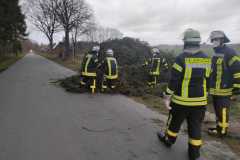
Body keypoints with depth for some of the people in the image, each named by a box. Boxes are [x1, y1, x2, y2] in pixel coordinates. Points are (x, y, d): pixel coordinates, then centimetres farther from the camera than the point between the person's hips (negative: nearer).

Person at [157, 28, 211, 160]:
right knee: (195, 127, 13)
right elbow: (207, 80, 11)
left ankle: (168, 140, 38)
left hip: (182, 100, -4)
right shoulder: (206, 59, 3)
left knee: (174, 122, 16)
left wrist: (167, 97, -9)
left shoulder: (181, 58, -15)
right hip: (200, 101, 5)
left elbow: (173, 80, -16)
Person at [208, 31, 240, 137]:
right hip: (215, 89, 9)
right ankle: (219, 127, 32)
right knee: (217, 110, 18)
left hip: (224, 89, -9)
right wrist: (211, 86, 26)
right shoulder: (216, 54, 15)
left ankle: (222, 131, 14)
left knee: (223, 111, 1)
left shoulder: (229, 53, -14)